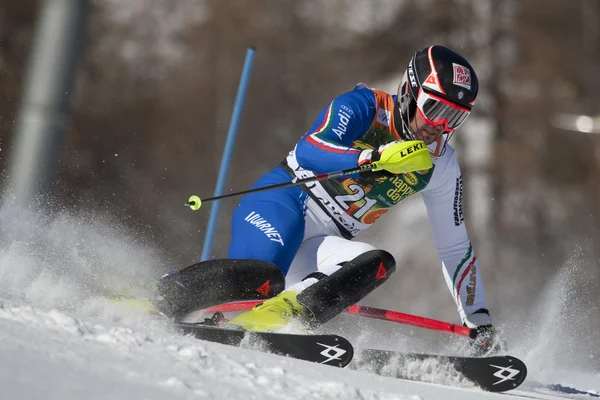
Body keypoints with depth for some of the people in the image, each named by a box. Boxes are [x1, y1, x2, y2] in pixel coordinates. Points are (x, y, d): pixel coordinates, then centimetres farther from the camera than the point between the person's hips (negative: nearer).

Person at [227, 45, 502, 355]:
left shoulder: (441, 167, 5)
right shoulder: (364, 107, -10)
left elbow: (455, 249, 14)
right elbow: (307, 152, -26)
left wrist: (478, 319, 7)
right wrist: (377, 157, -39)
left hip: (322, 246, 5)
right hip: (284, 204, -5)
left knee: (379, 263, -28)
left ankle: (287, 310, -39)